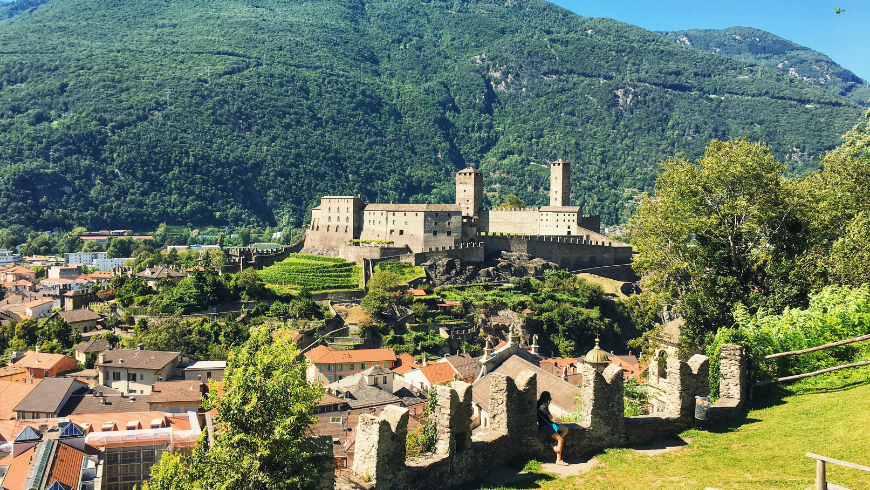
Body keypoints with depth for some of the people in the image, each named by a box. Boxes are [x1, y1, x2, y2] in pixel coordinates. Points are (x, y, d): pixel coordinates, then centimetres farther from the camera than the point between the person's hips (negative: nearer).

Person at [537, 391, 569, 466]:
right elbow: (551, 417, -8)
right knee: (560, 439, -17)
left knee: (565, 430, 6)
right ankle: (558, 460, -14)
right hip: (544, 426, -10)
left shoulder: (540, 404, 9)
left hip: (549, 424, 10)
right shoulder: (543, 407, -21)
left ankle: (556, 445, -3)